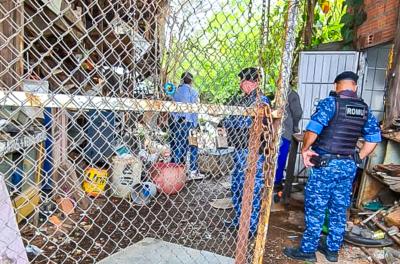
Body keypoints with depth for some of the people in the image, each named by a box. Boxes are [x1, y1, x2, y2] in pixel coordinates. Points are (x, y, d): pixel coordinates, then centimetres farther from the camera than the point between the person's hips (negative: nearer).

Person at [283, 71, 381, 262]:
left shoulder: (330, 103, -11)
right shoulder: (364, 109, 7)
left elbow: (313, 129, -22)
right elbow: (373, 139, 10)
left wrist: (305, 149, -7)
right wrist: (357, 159, 15)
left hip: (325, 164, -6)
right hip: (348, 166, 6)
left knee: (315, 208, 4)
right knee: (339, 210, 15)